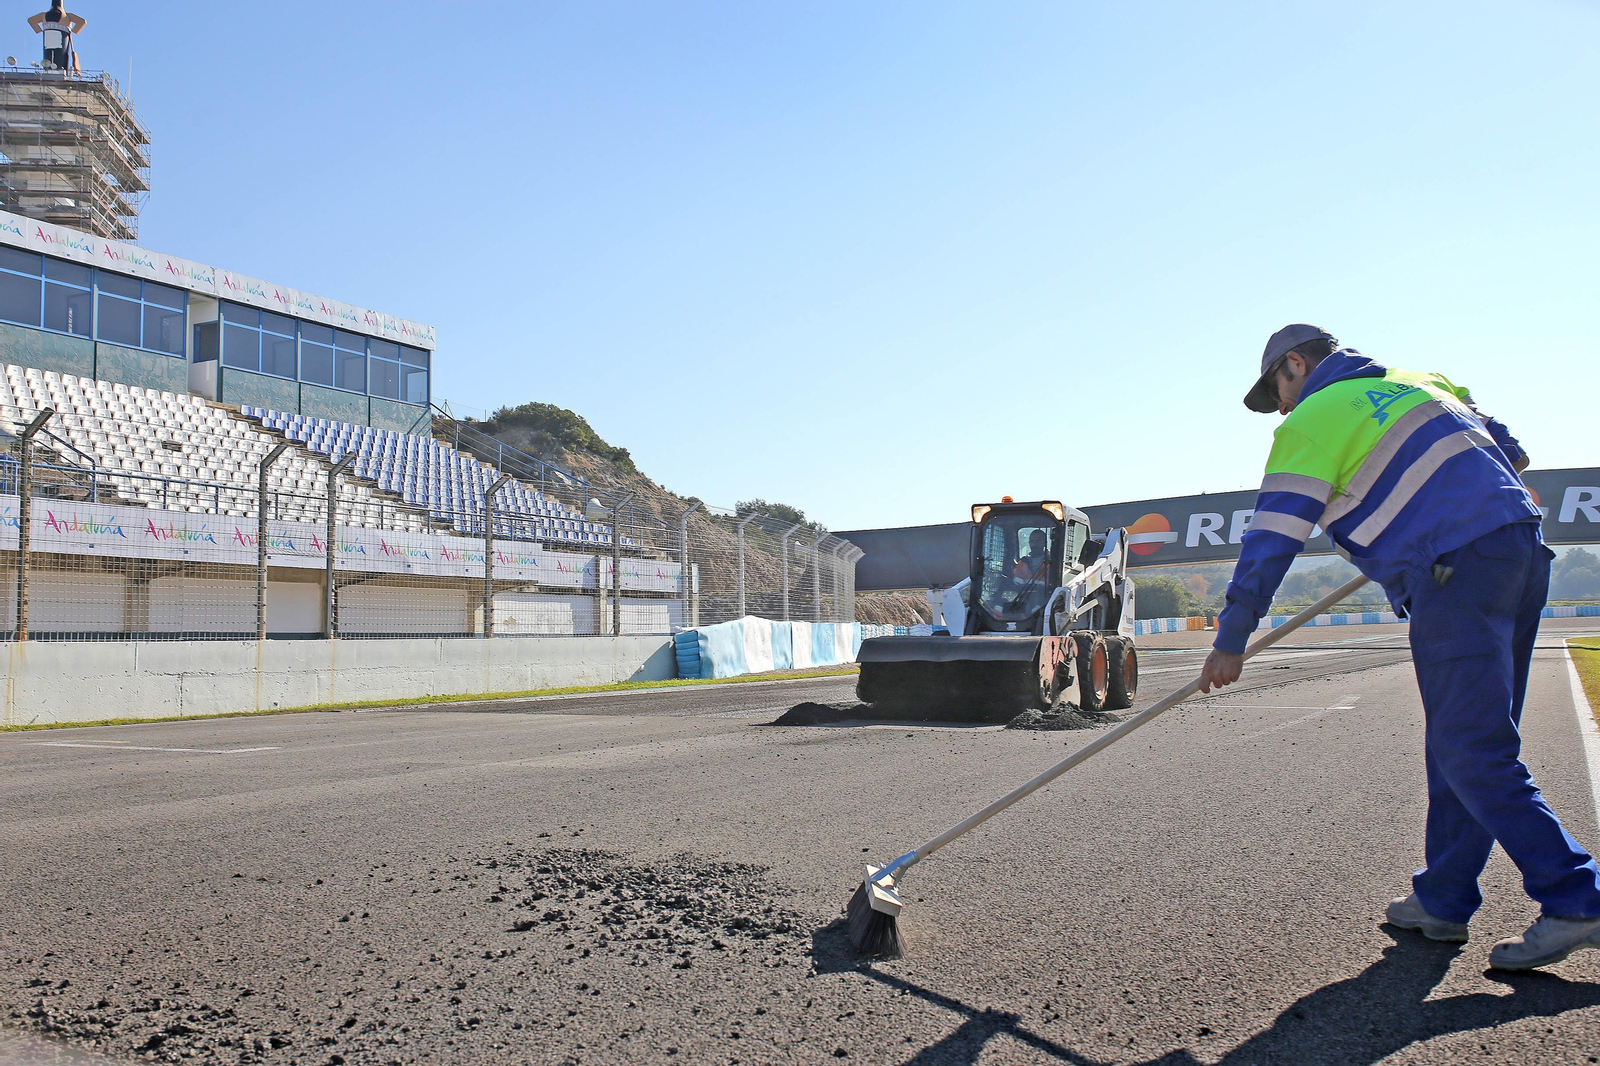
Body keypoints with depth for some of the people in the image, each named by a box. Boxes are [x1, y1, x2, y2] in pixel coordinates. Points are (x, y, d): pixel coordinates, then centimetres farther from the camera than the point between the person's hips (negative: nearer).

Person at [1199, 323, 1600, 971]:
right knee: (1459, 744, 11)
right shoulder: (1417, 381, 24)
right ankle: (1444, 900, 17)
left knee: (1472, 754, -6)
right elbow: (1510, 452, 27)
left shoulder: (1312, 420, 1)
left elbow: (1270, 542, -3)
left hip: (1458, 572, -9)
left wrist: (1230, 641, 0)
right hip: (1523, 547, 9)